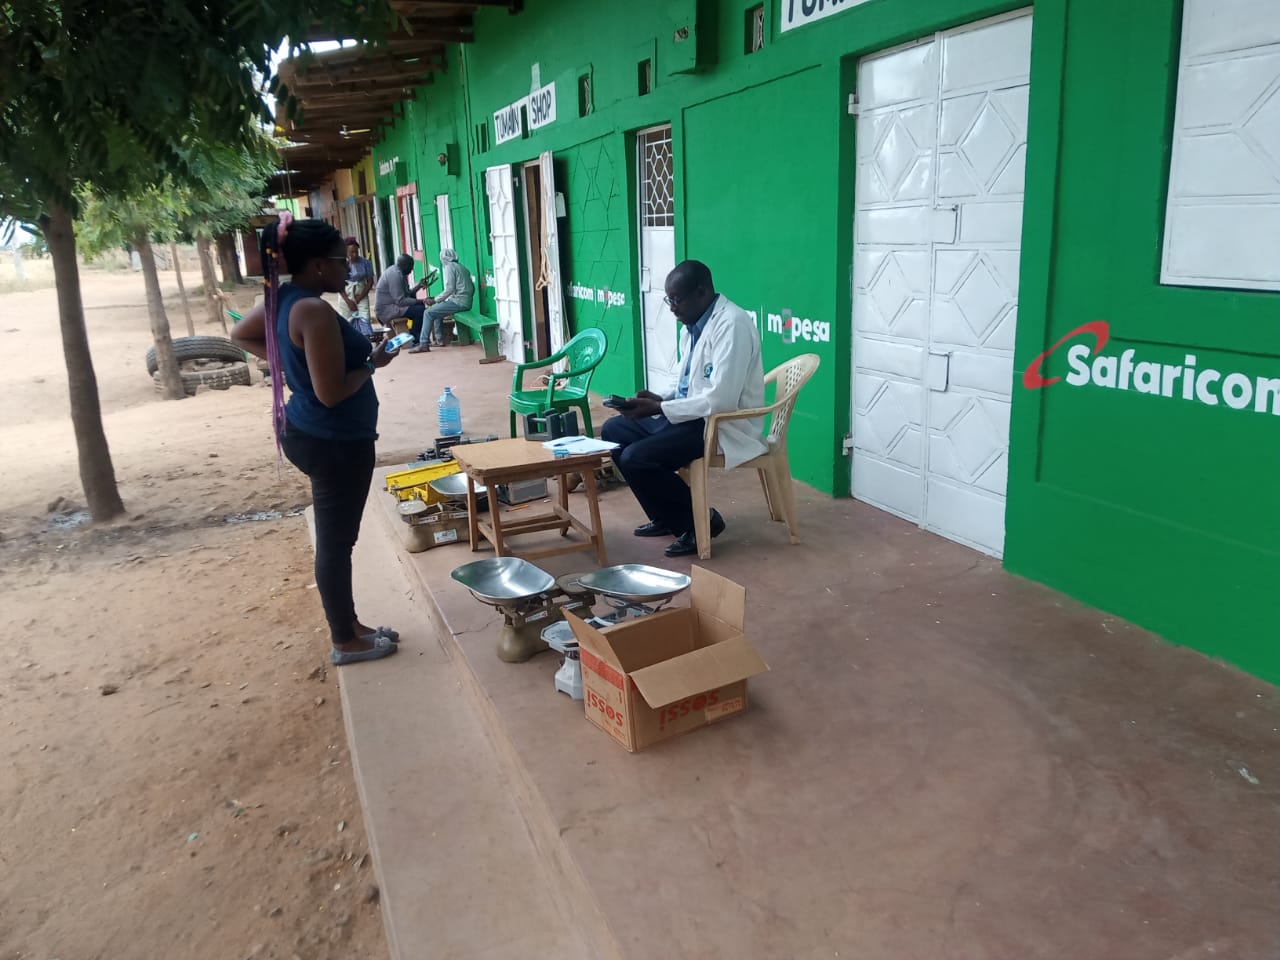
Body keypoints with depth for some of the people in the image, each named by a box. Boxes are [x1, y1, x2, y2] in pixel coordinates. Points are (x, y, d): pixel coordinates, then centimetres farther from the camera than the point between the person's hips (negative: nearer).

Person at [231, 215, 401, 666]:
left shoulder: (284, 299, 4)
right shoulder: (315, 311, -25)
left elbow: (241, 334, 22)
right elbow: (332, 391, -27)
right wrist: (372, 363, -12)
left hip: (310, 434, 10)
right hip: (336, 442, -10)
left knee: (335, 537, 19)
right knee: (336, 541, 4)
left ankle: (349, 624, 34)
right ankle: (345, 642, 19)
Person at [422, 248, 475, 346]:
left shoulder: (449, 267, -5)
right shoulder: (462, 267, 20)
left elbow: (449, 289, -16)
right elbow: (472, 287, 18)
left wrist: (434, 300, -9)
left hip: (458, 302, -9)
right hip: (466, 302, 9)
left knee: (429, 312, -5)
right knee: (436, 310, 25)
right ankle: (439, 339, 20)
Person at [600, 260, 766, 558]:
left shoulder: (732, 324, -21)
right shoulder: (693, 325, 8)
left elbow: (721, 400, -27)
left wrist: (659, 409, -21)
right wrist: (661, 399, -1)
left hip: (725, 426, -10)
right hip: (693, 415, 10)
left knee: (635, 458, -22)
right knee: (614, 430, 9)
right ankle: (665, 518, 17)